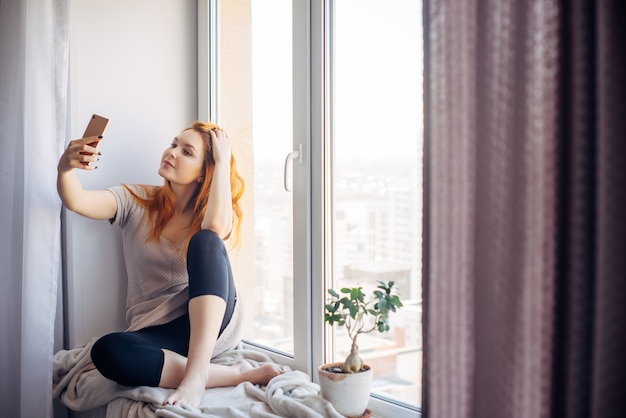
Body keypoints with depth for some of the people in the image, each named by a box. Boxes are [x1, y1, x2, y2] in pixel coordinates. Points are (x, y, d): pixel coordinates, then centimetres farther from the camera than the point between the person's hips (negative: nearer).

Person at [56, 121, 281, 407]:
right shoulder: (136, 201, 7)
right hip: (157, 335, 2)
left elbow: (217, 227, -23)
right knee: (107, 351, -34)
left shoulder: (207, 214, 4)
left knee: (205, 240, -29)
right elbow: (77, 201, -11)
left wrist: (223, 161, -12)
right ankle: (240, 374, -27)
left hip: (212, 322, -1)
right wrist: (65, 168, -33)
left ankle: (196, 374, -39)